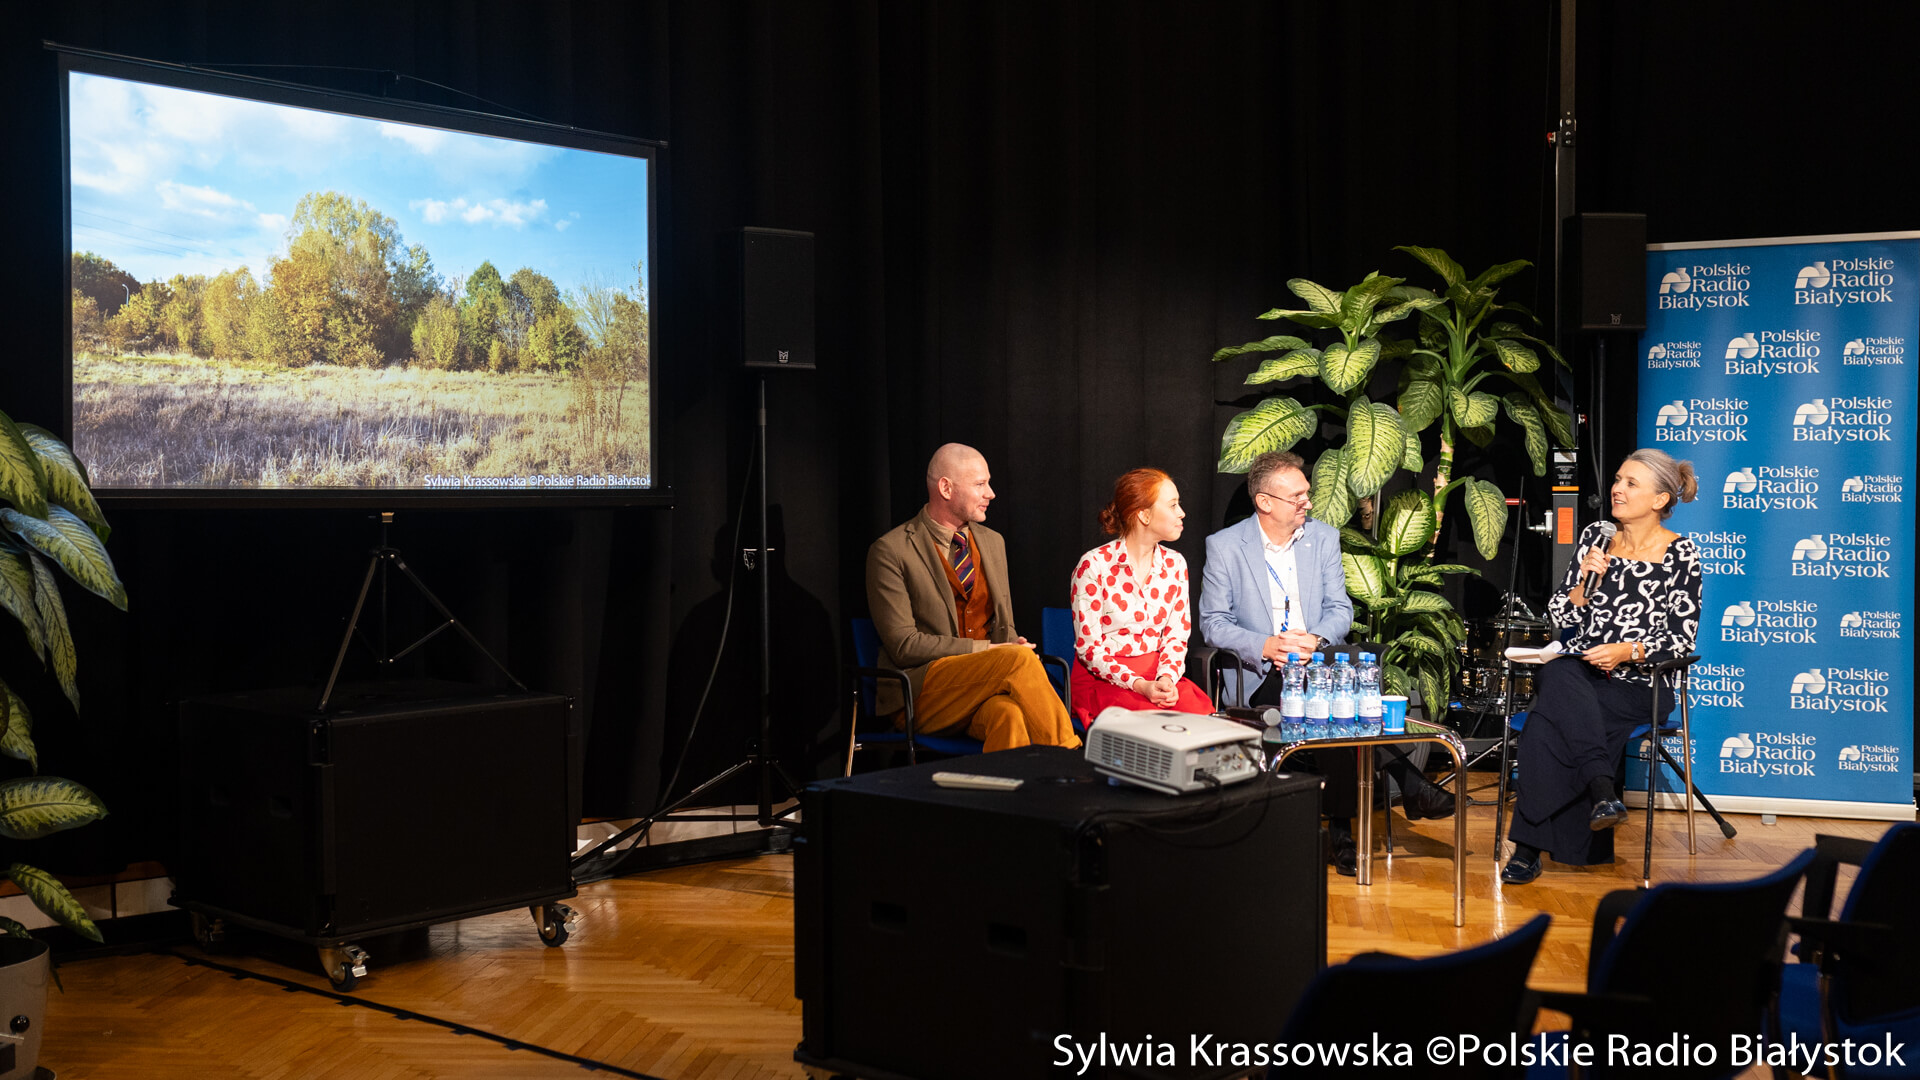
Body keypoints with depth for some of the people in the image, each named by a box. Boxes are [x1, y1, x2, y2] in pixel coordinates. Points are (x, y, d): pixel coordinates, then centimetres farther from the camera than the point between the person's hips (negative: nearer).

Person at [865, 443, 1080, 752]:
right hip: (919, 696, -4)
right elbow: (904, 645, -11)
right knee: (1020, 659, -30)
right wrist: (986, 650, -16)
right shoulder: (890, 551, -5)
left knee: (1009, 713, -35)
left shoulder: (992, 542, 16)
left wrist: (1012, 644, -5)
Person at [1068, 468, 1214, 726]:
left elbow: (1176, 636, 8)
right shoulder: (1094, 566, -8)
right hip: (1103, 679, -5)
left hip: (1157, 674, 5)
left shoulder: (1175, 564, 8)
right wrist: (1138, 685, -22)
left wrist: (1166, 678, -14)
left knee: (1202, 710, -28)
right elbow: (1089, 648, -9)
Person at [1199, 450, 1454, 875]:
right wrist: (1265, 646, -18)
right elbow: (1213, 622, -1)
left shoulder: (1324, 537, 10)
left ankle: (1343, 828, -27)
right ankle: (1407, 782, -21)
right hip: (1261, 676, -3)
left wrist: (1316, 640, -14)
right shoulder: (1225, 546, 0)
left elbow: (1340, 610, 9)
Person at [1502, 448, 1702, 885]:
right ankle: (1601, 789, -41)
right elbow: (1561, 617, 9)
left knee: (1550, 721, -31)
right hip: (1578, 673, 4)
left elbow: (1682, 637, -4)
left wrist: (1628, 651, -20)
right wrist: (1585, 581, -9)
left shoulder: (1680, 553, 0)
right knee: (1558, 674, -36)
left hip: (1637, 683, -4)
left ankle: (1529, 847, -26)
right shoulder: (1596, 536, 12)